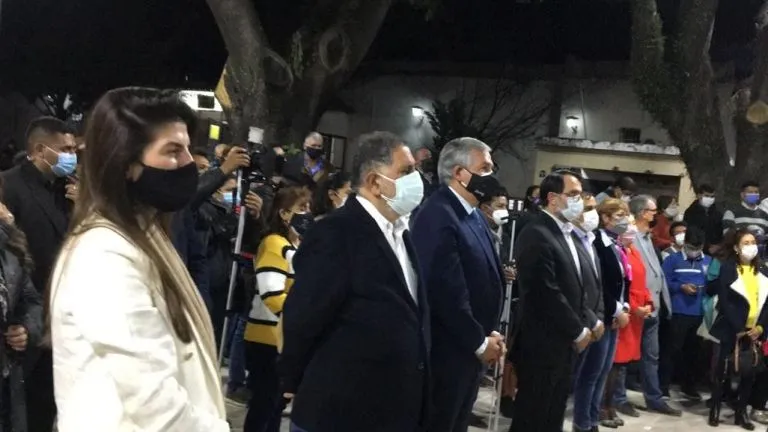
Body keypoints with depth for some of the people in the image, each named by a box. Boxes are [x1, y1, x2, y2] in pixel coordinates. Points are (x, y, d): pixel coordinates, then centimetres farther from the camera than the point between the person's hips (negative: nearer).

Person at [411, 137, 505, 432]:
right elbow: (446, 290, -24)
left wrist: (490, 333, 6)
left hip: (471, 348, 9)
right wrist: (480, 342, -14)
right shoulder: (437, 215, -20)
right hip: (447, 351, -9)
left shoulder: (473, 214, 10)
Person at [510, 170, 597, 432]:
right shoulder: (537, 235, -16)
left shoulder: (566, 233, 13)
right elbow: (548, 294, -21)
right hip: (542, 343, -9)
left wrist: (586, 325, 6)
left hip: (565, 342, 9)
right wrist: (579, 331, -12)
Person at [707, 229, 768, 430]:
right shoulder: (727, 268, -4)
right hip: (732, 330, -4)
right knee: (723, 370, 1)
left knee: (750, 372, 5)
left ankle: (741, 411, 16)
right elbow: (725, 301, -10)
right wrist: (738, 328, -13)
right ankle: (715, 409, 13)